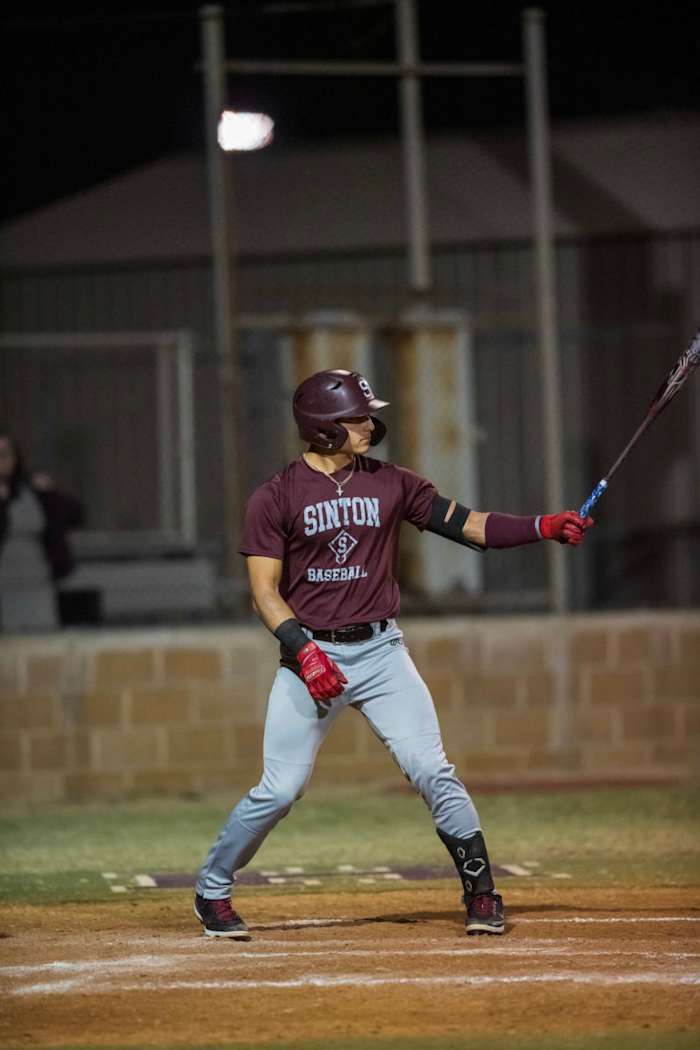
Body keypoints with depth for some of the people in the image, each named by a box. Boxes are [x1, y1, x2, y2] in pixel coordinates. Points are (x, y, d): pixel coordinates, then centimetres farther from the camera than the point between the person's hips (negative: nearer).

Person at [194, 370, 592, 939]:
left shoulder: (391, 484, 6)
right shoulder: (276, 497, -3)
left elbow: (467, 525, 4)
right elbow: (265, 590, -7)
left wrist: (544, 526, -9)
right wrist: (304, 651, -21)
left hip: (380, 650, 3)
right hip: (311, 653, -2)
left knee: (433, 773, -7)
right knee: (280, 790, -5)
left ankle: (481, 891, 5)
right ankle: (213, 890, 13)